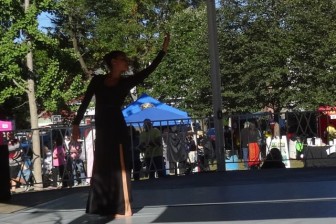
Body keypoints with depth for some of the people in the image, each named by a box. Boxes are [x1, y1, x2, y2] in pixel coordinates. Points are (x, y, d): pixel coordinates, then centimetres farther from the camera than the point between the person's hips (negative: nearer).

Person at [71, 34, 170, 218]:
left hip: (117, 129, -2)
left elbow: (149, 70, -3)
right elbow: (85, 102, 7)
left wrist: (163, 50, -6)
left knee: (118, 166, -5)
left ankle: (123, 208, -3)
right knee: (101, 168, 9)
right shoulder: (97, 80, 5)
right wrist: (76, 123, 4)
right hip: (102, 130, 3)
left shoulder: (126, 82, 2)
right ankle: (104, 206, 19)